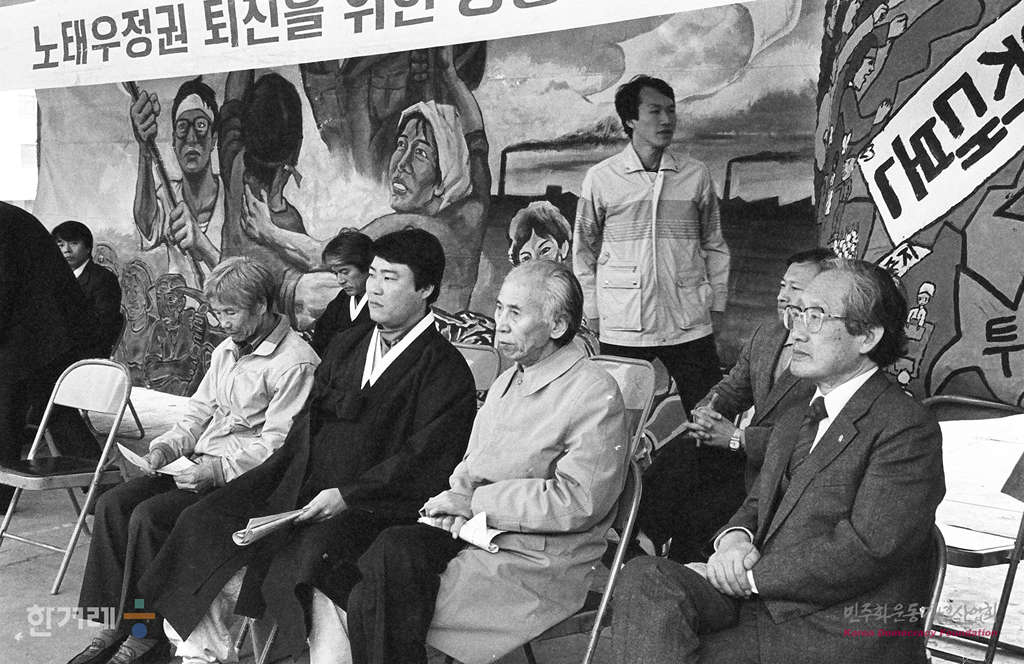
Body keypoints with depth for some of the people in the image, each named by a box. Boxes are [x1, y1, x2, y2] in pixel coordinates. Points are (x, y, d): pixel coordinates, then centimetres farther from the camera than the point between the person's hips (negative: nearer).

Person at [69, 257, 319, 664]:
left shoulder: (295, 362, -14)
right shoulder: (227, 349, 15)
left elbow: (279, 444, -18)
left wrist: (220, 470, -25)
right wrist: (166, 447, 3)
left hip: (244, 477, -9)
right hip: (201, 464, 9)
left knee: (148, 516, -24)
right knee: (113, 504, -8)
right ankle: (118, 623, -3)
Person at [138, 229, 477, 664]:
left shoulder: (445, 370, -5)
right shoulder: (347, 343, 19)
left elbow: (424, 463, -13)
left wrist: (346, 496, -19)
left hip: (367, 509, -7)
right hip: (301, 484, 7)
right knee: (201, 524, -8)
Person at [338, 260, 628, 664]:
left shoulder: (595, 396, -11)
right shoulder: (507, 381, 17)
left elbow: (579, 501, -19)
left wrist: (476, 502, -14)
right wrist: (455, 503, -1)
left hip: (538, 563, -7)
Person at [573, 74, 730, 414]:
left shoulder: (697, 175, 5)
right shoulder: (600, 178, 0)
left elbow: (713, 245, 13)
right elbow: (584, 249, 8)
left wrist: (717, 303, 8)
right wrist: (593, 311, 5)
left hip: (690, 325, 2)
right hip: (621, 329, -1)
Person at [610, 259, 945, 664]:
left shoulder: (907, 429, -9)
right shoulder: (793, 424, 20)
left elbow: (862, 550, -18)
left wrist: (749, 576, -14)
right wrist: (735, 537, -4)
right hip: (761, 603, 7)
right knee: (646, 577, -19)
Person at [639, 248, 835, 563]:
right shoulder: (764, 336, 10)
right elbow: (731, 389, 18)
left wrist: (736, 438, -21)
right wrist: (705, 412, -6)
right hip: (740, 455, 7)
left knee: (692, 517, -17)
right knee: (676, 455, -16)